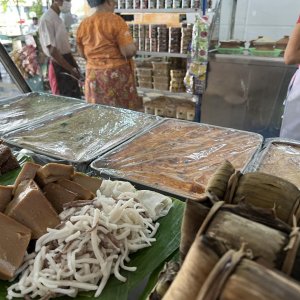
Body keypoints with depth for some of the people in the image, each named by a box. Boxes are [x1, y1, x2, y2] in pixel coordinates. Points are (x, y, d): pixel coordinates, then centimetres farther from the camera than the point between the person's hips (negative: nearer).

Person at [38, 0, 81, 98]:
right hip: (58, 68, -9)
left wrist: (75, 67, 11)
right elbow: (52, 50, -20)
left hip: (68, 65, 9)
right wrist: (71, 69, -17)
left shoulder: (58, 18, 14)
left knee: (76, 98, 13)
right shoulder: (47, 19, -14)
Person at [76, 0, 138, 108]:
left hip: (93, 76, 5)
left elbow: (83, 54, 14)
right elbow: (129, 51, -17)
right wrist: (133, 47, 3)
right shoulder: (116, 20, -11)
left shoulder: (83, 25, 5)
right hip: (116, 75, -5)